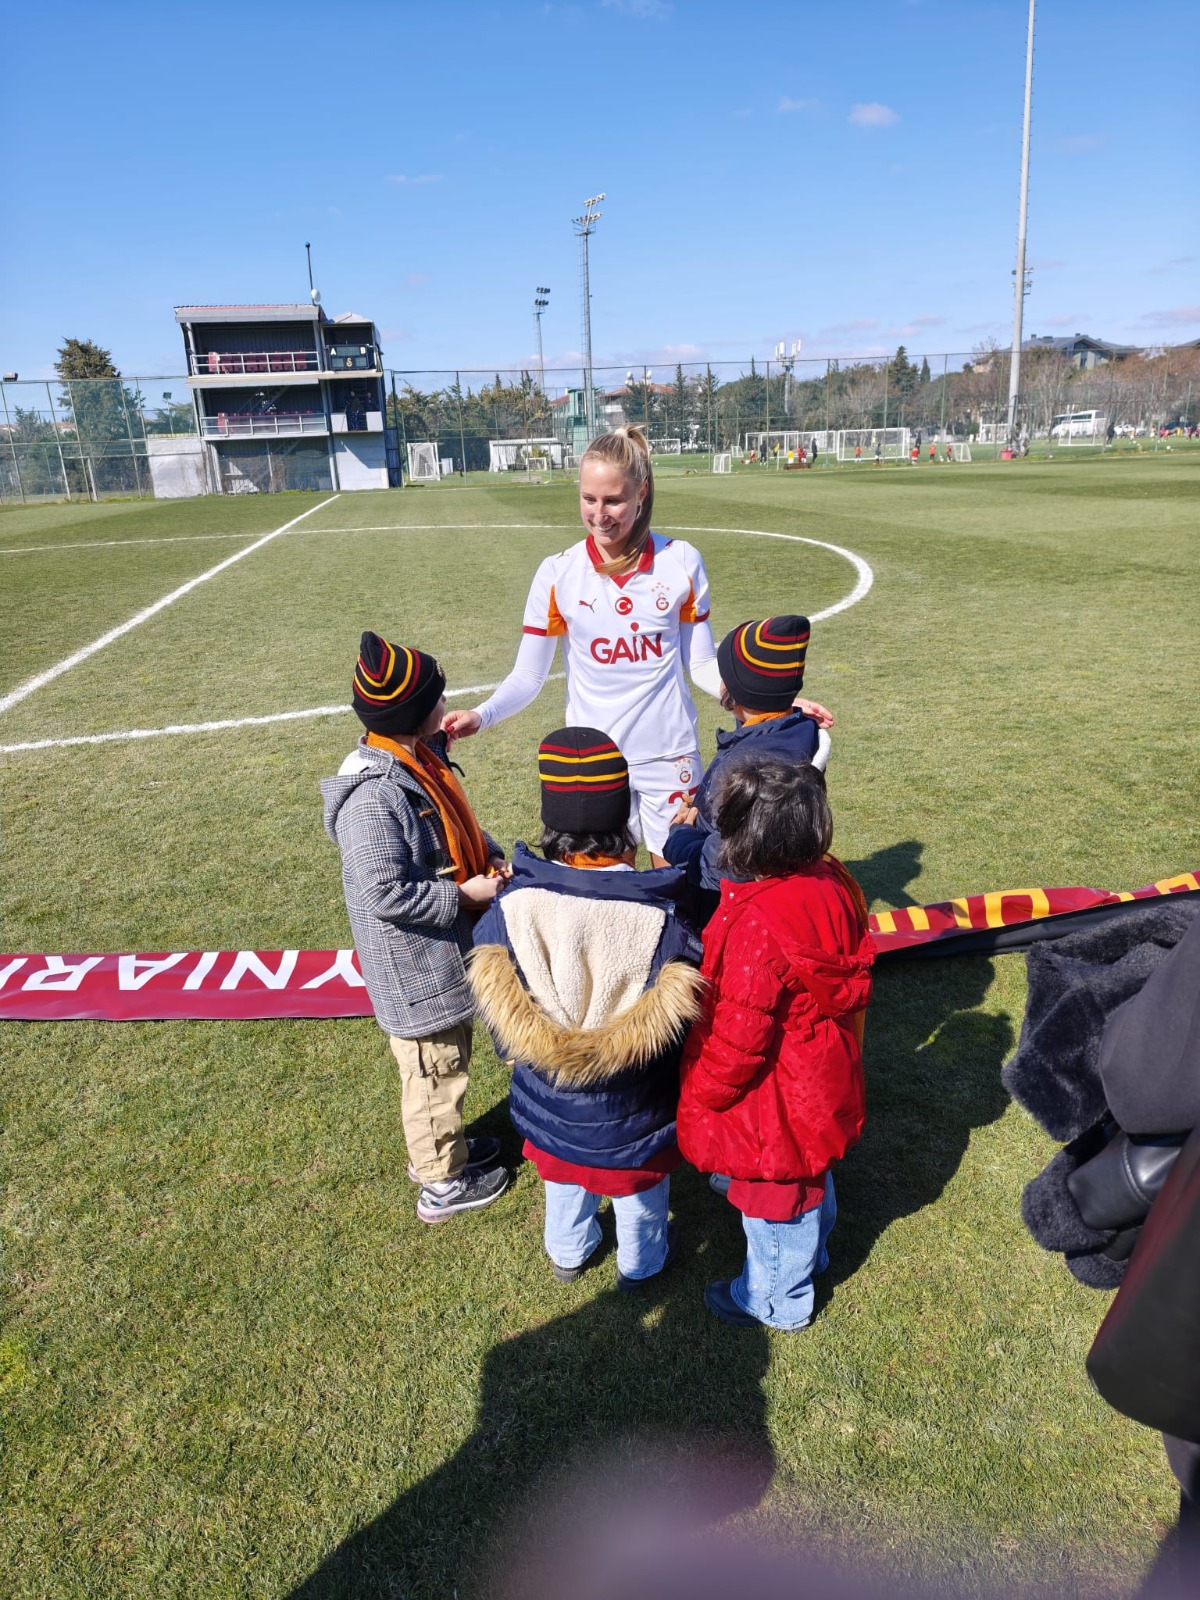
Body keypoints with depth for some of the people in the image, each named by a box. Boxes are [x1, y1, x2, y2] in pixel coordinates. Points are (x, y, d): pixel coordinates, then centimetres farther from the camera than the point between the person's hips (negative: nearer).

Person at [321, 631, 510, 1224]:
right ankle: (442, 1184, 30)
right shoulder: (374, 798, -29)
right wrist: (465, 895, -21)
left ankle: (441, 1146, 49)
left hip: (446, 954, 10)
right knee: (435, 1072, 9)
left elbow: (455, 826, 17)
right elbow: (386, 894, -29)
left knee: (448, 1060, 27)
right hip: (415, 968, -9)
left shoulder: (419, 759, 1)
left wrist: (491, 856, -1)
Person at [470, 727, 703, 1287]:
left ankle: (567, 1254, 57)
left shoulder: (513, 907, -25)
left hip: (550, 1098, 2)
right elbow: (688, 1014, -20)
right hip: (633, 1107, -2)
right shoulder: (659, 916, -31)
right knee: (640, 1185, 28)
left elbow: (495, 1011, -10)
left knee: (564, 1177, 31)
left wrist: (524, 1052, 8)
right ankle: (642, 1261, 54)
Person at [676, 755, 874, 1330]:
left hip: (775, 1100, -8)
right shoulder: (831, 884, -12)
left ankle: (775, 1300, 43)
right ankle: (811, 1255, 59)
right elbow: (846, 982, 4)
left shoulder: (759, 922, -36)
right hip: (823, 1081, 8)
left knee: (775, 1196, 18)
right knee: (810, 1175, 32)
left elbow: (738, 1038, -28)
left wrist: (699, 1096, -11)